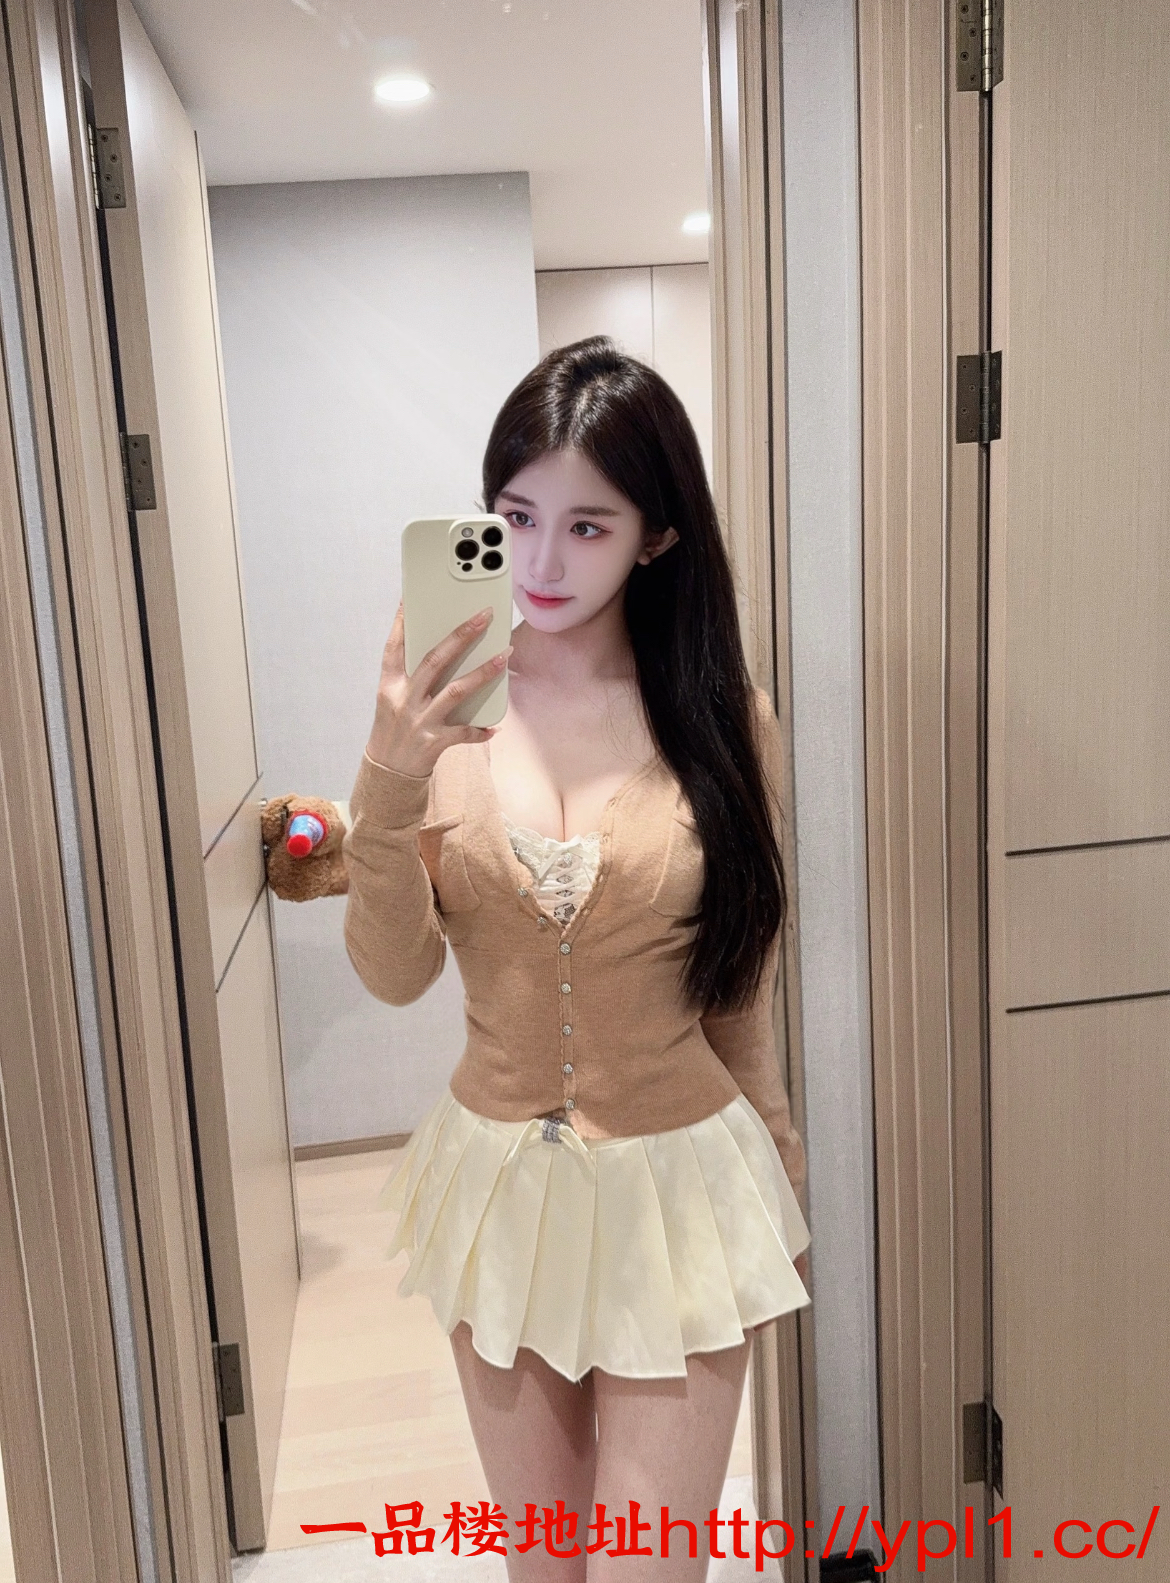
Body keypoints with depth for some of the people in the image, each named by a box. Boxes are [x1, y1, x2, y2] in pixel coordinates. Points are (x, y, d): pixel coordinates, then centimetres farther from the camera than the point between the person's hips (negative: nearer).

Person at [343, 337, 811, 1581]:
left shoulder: (723, 723, -10)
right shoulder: (444, 706, -9)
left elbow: (741, 989, 1)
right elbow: (392, 974, -13)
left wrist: (777, 1192, 11)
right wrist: (391, 783, -30)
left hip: (678, 1185, -1)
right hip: (497, 1180, 2)